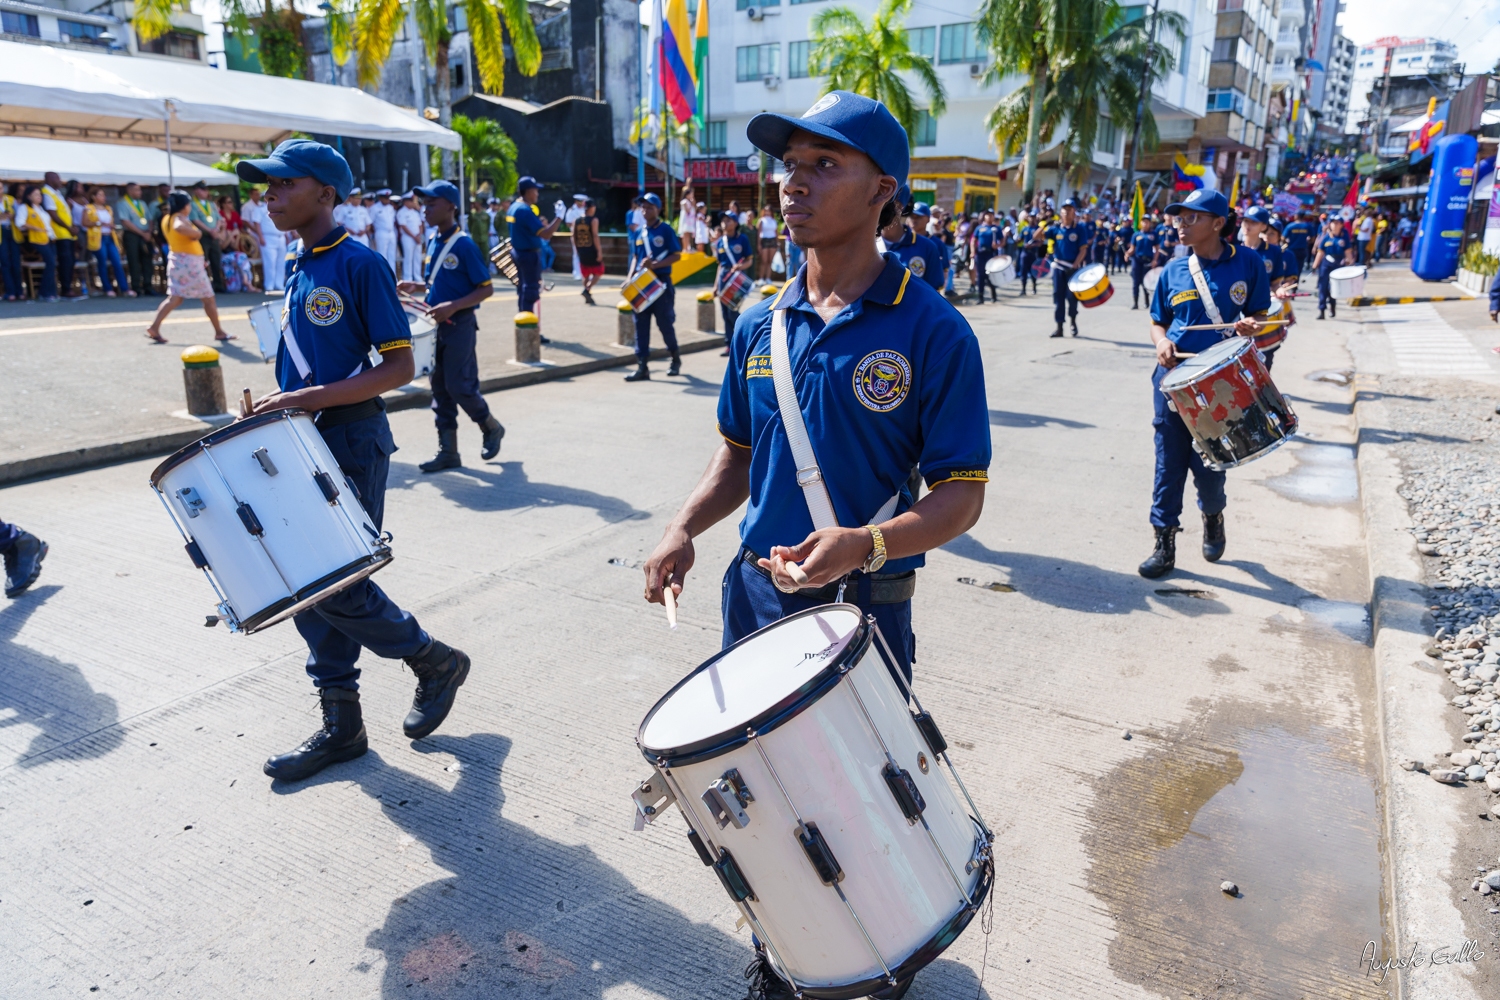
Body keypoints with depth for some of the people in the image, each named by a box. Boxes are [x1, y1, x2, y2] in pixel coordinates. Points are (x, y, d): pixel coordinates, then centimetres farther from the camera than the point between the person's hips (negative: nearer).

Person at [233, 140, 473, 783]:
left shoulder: (360, 264, -11)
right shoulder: (296, 269, 13)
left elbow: (399, 367, -16)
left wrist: (310, 398, -21)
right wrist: (278, 408, 9)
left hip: (352, 444, -8)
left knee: (339, 588, -6)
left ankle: (438, 663, 19)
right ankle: (341, 726, 22)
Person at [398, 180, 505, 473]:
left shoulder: (464, 244, -13)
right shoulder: (433, 242, 9)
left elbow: (486, 288, -14)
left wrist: (453, 306, -23)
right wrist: (416, 287, 2)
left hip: (459, 325, -8)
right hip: (438, 325, 8)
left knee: (459, 386, -5)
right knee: (440, 388, 8)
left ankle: (492, 428, 21)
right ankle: (448, 451, 15)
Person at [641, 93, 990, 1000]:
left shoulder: (930, 331, -13)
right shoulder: (762, 326, 2)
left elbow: (961, 498, -13)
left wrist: (863, 545, -30)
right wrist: (686, 528, -4)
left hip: (866, 610, -4)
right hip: (756, 595, 5)